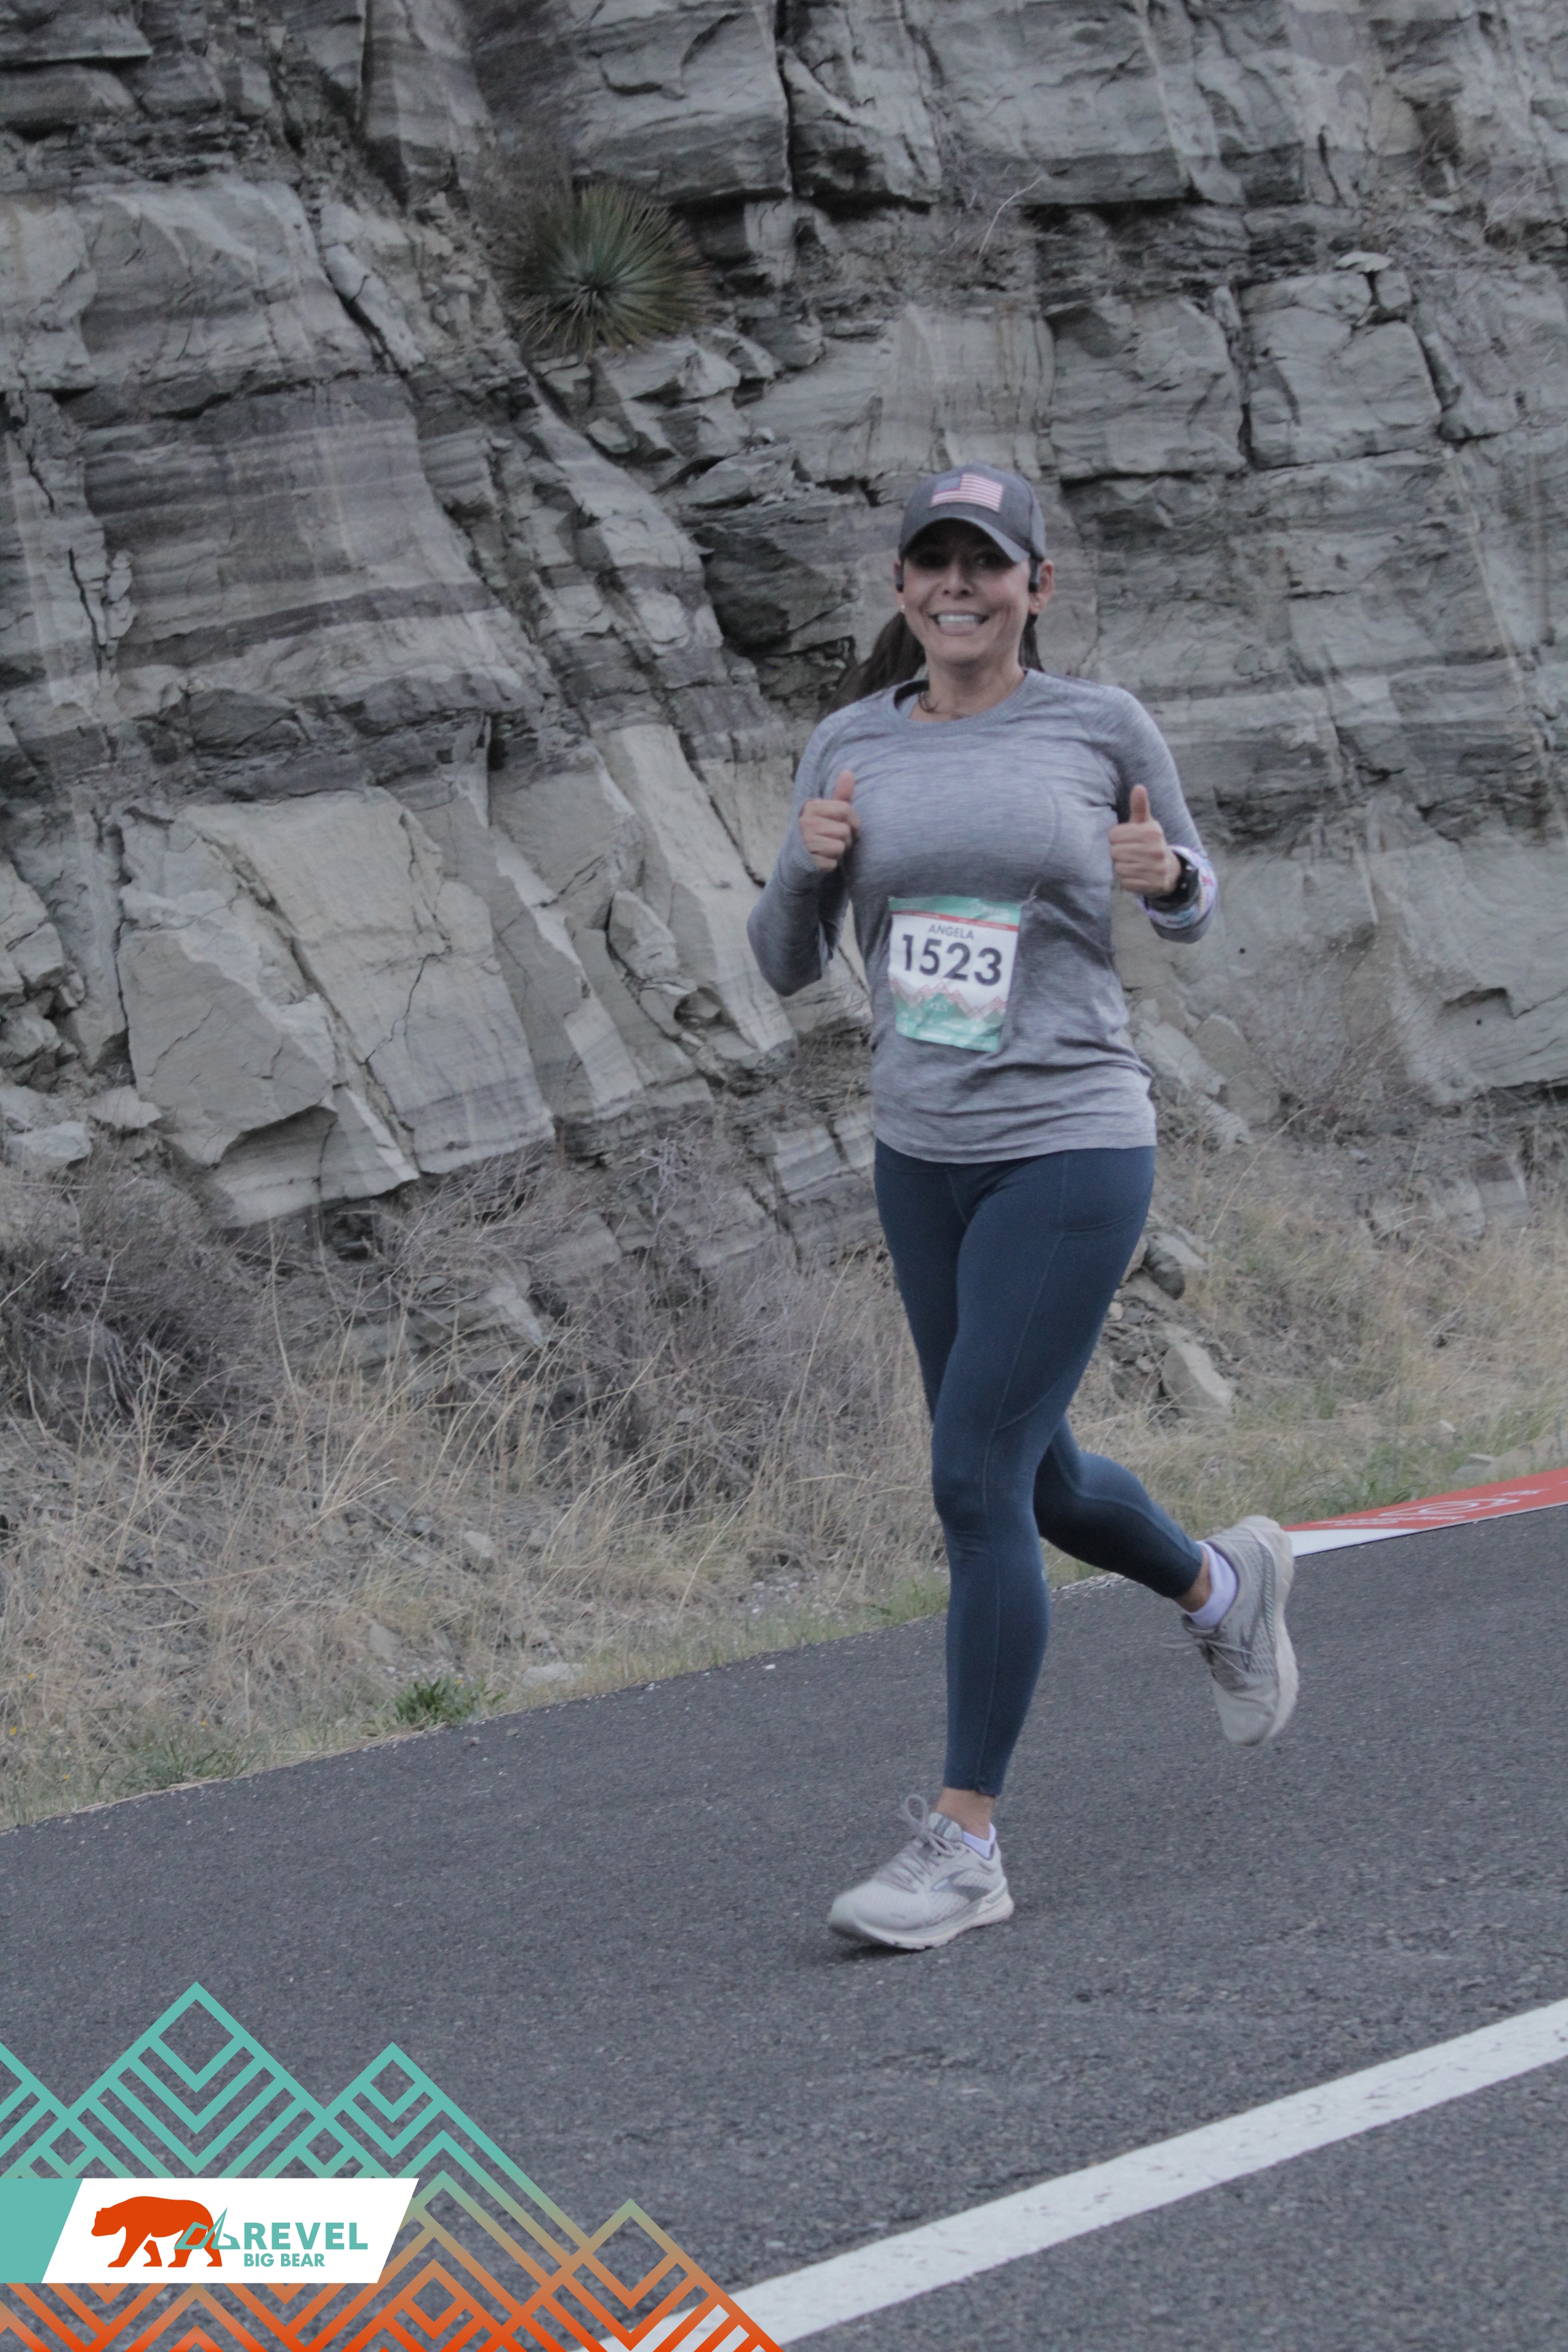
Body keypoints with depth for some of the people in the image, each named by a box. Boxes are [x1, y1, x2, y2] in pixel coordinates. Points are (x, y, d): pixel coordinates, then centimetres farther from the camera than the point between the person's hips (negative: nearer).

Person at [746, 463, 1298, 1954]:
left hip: (1071, 1147, -5)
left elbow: (1191, 910, 11)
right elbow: (787, 967, 9)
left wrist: (1164, 874, -13)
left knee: (977, 1481, -11)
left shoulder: (1102, 729, -3)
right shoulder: (851, 746, 5)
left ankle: (964, 1843, -3)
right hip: (921, 1157, 5)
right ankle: (1221, 1584, 49)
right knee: (1030, 1481, 17)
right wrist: (809, 867, -12)